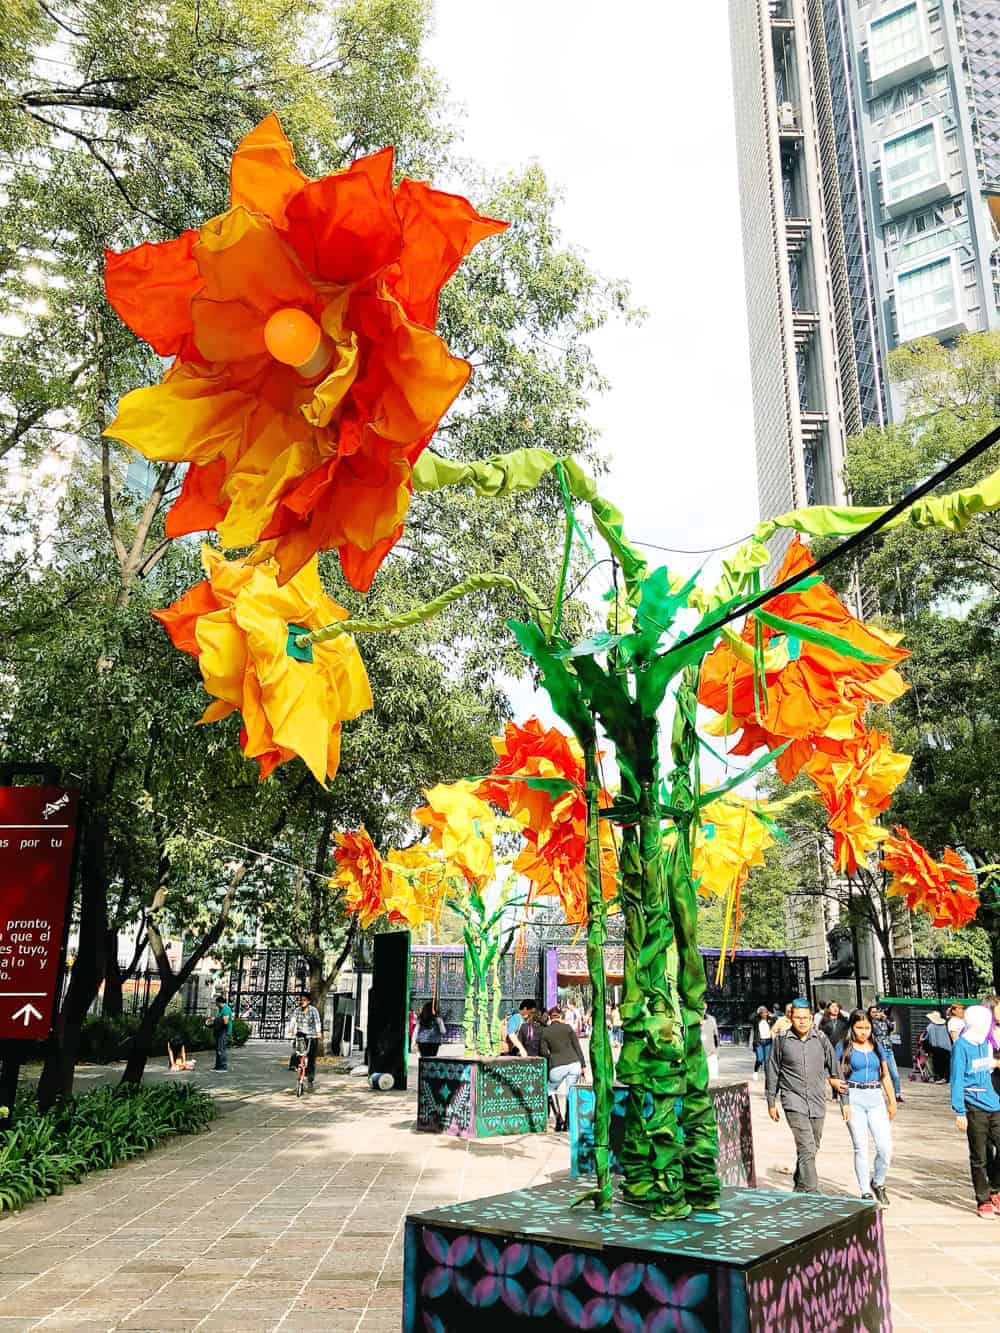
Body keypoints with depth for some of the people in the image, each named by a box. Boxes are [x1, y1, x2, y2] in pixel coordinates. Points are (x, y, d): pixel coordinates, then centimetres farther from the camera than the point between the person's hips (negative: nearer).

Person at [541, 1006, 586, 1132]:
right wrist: (583, 1064, 9)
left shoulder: (545, 1031, 4)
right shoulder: (567, 1027, 5)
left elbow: (543, 1051, 2)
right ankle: (568, 1122, 10)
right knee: (571, 1093, 11)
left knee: (551, 1090, 19)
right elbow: (577, 1046, 4)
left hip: (558, 1066, -1)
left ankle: (559, 1118, 5)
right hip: (574, 1063, 2)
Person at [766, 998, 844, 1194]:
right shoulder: (782, 1040, -5)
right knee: (806, 1148, -16)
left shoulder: (820, 1038, 1)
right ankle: (811, 1193, -15)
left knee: (812, 1148, 15)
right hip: (794, 1100, -4)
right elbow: (772, 1072, 3)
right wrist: (771, 1103, 5)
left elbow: (833, 1064, 16)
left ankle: (800, 1187, 34)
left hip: (817, 1100, 4)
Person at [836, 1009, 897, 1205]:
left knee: (886, 1147, -3)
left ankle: (878, 1183, 22)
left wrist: (892, 1102, 13)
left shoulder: (877, 1046, 12)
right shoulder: (844, 1048, 0)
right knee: (861, 1148, 0)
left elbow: (886, 1075, 18)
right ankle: (866, 1193, 12)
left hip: (876, 1098, 3)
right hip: (854, 1099, -3)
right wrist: (843, 1103, -12)